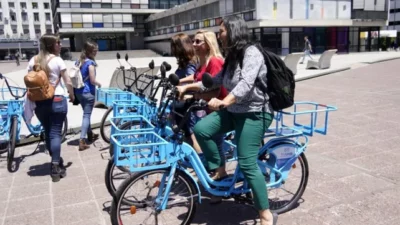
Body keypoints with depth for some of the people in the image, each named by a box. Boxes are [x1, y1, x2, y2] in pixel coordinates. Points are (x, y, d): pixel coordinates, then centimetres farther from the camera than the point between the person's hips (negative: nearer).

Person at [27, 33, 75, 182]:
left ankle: (56, 162, 28)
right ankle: (56, 167, -4)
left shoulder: (33, 61, 7)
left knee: (47, 133, 16)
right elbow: (68, 83, -7)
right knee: (55, 133, -2)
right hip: (57, 101, -4)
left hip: (39, 103, 5)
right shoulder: (57, 60, -6)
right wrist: (72, 96, 9)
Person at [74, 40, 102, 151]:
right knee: (87, 115, -4)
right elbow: (92, 81, -18)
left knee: (86, 114, 21)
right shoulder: (90, 63, -15)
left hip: (78, 92, 8)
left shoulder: (79, 61, 9)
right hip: (88, 92, -8)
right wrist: (99, 84, 2)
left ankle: (90, 135, 36)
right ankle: (82, 141, -8)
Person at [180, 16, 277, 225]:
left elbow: (246, 84, -33)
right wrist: (190, 87, 15)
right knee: (201, 129, -12)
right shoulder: (232, 56, 12)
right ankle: (220, 172, 6)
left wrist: (223, 102, -48)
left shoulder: (252, 53, -17)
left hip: (255, 113, -8)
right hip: (234, 110, 8)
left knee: (247, 164, -11)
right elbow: (218, 79, 19)